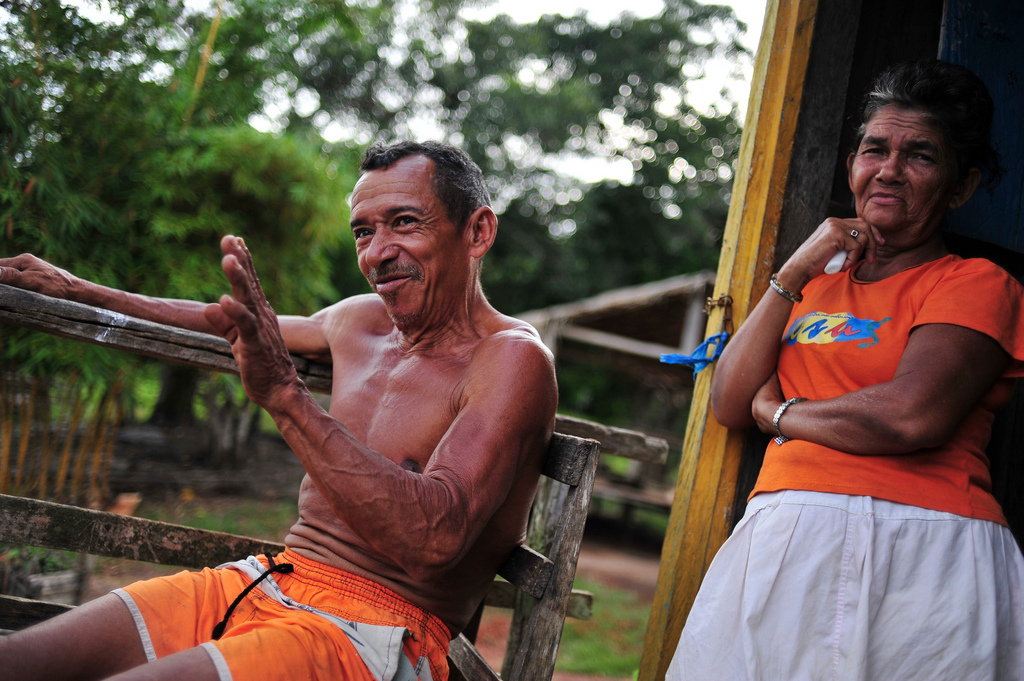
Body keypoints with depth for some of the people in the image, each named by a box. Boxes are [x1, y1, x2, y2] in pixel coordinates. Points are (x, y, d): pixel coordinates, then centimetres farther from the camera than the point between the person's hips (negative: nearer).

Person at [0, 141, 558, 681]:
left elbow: (436, 540, -27)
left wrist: (286, 395, -32)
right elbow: (226, 324, 32)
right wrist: (75, 291, 35)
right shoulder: (361, 320, 12)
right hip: (264, 580, 7)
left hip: (374, 632, -7)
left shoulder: (512, 359, -11)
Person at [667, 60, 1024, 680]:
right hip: (782, 543, 5)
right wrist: (792, 276, 3)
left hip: (921, 555, -5)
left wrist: (777, 411, -1)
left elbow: (913, 417, -16)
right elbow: (729, 405, 10)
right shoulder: (820, 284, 20)